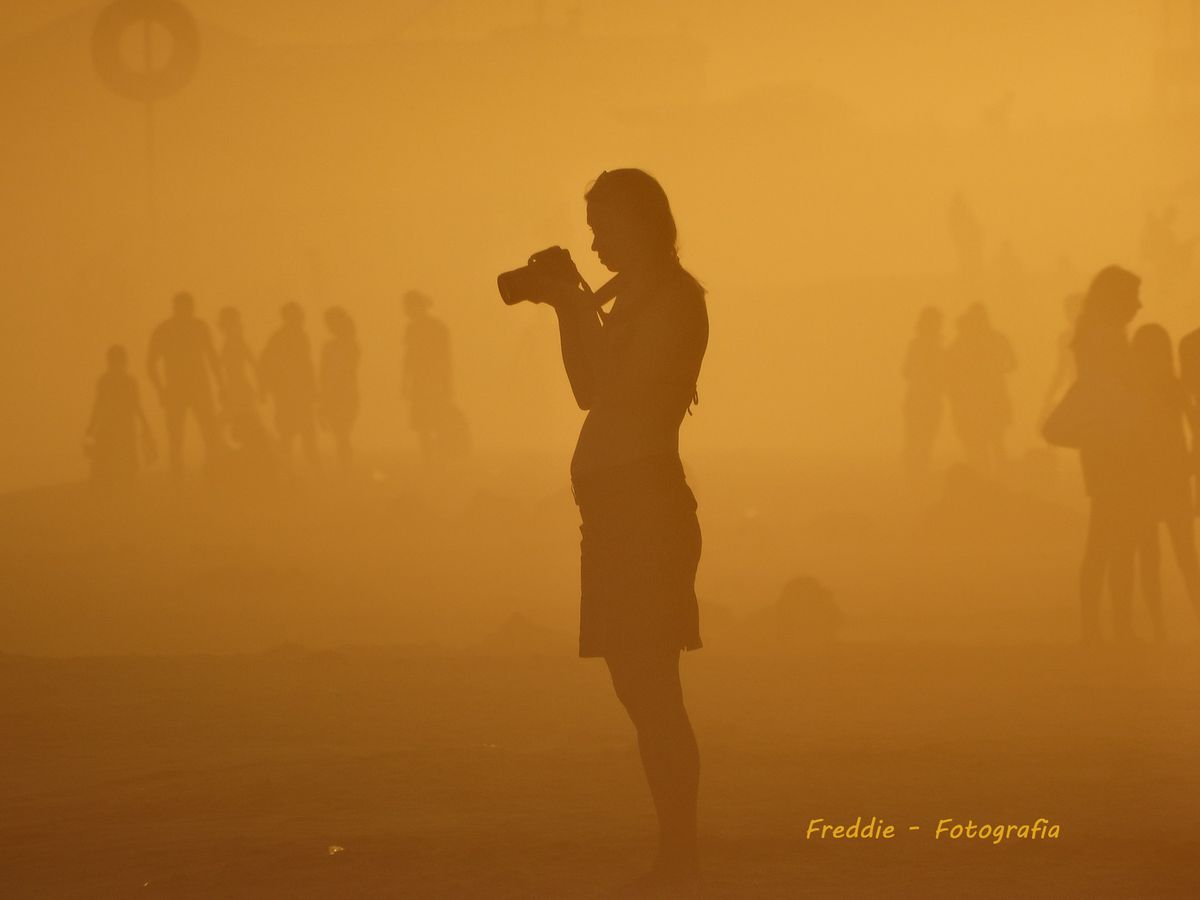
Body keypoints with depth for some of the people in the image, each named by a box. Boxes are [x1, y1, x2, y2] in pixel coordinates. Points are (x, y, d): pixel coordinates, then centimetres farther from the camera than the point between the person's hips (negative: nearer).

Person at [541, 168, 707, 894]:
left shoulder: (675, 298, -9)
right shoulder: (635, 298, 18)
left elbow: (618, 387, -17)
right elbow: (591, 391, 21)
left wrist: (582, 309, -11)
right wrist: (568, 308, 13)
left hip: (647, 503, -10)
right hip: (619, 506, 10)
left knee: (651, 685, -11)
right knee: (641, 686, 9)